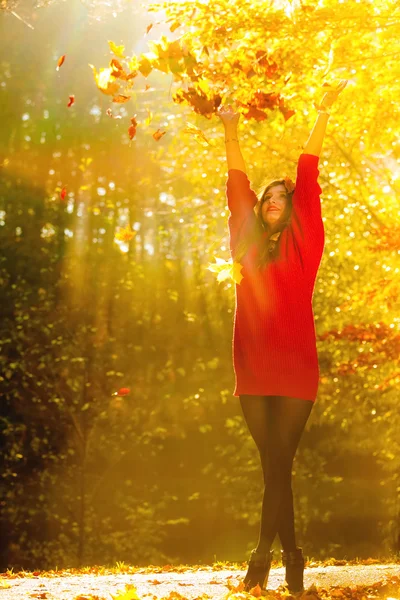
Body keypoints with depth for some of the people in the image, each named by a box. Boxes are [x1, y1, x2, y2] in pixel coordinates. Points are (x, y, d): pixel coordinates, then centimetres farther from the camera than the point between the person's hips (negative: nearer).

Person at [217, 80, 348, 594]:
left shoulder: (303, 244, 5)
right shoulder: (247, 244, 13)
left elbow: (308, 179, 2)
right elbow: (236, 187, 16)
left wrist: (322, 115, 1)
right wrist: (231, 134, 14)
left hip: (296, 367, -3)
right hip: (253, 367, 3)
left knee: (278, 463, -4)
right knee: (274, 464, 8)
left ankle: (263, 553, 4)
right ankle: (291, 556, 18)